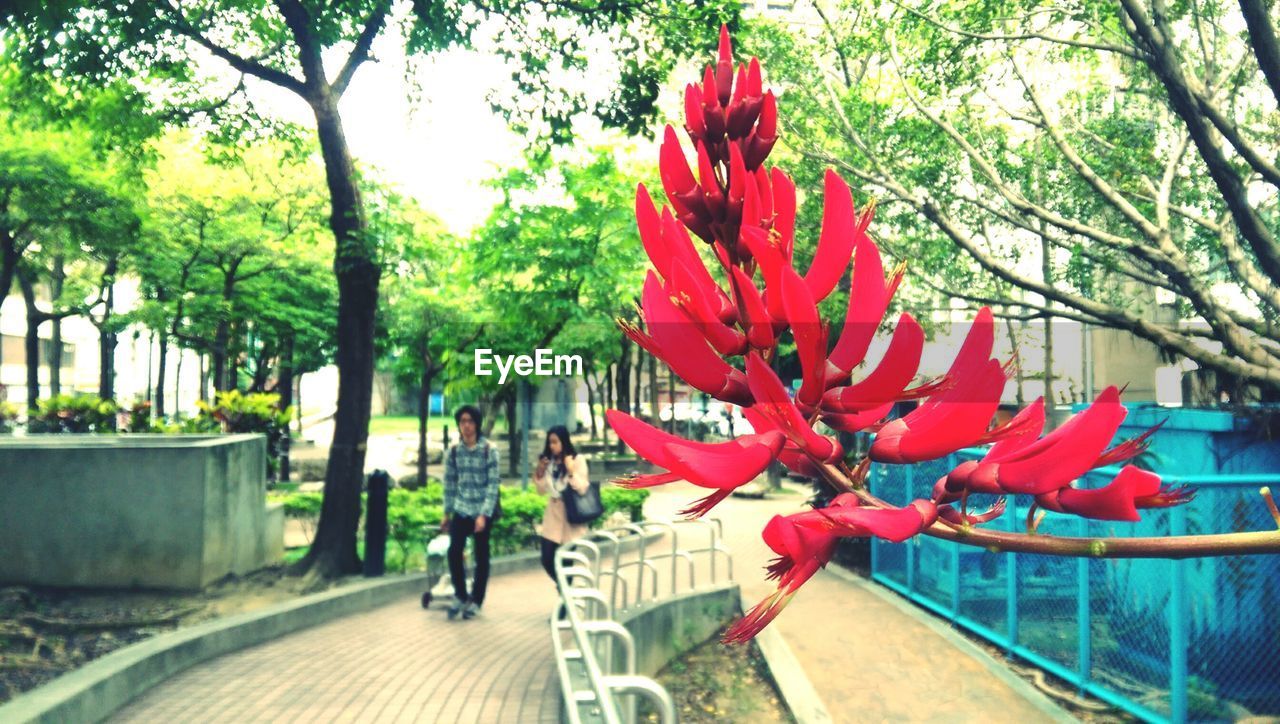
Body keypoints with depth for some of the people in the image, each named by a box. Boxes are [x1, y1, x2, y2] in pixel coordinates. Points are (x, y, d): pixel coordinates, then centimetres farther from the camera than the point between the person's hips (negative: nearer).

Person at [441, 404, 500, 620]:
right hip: (461, 510, 3)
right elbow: (449, 483, 8)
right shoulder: (453, 450, 2)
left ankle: (475, 601, 19)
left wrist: (484, 514, -17)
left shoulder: (489, 450, -9)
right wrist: (447, 513, 8)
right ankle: (460, 596, 15)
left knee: (481, 556, 5)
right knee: (454, 552, -5)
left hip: (483, 511, -3)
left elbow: (493, 484, -10)